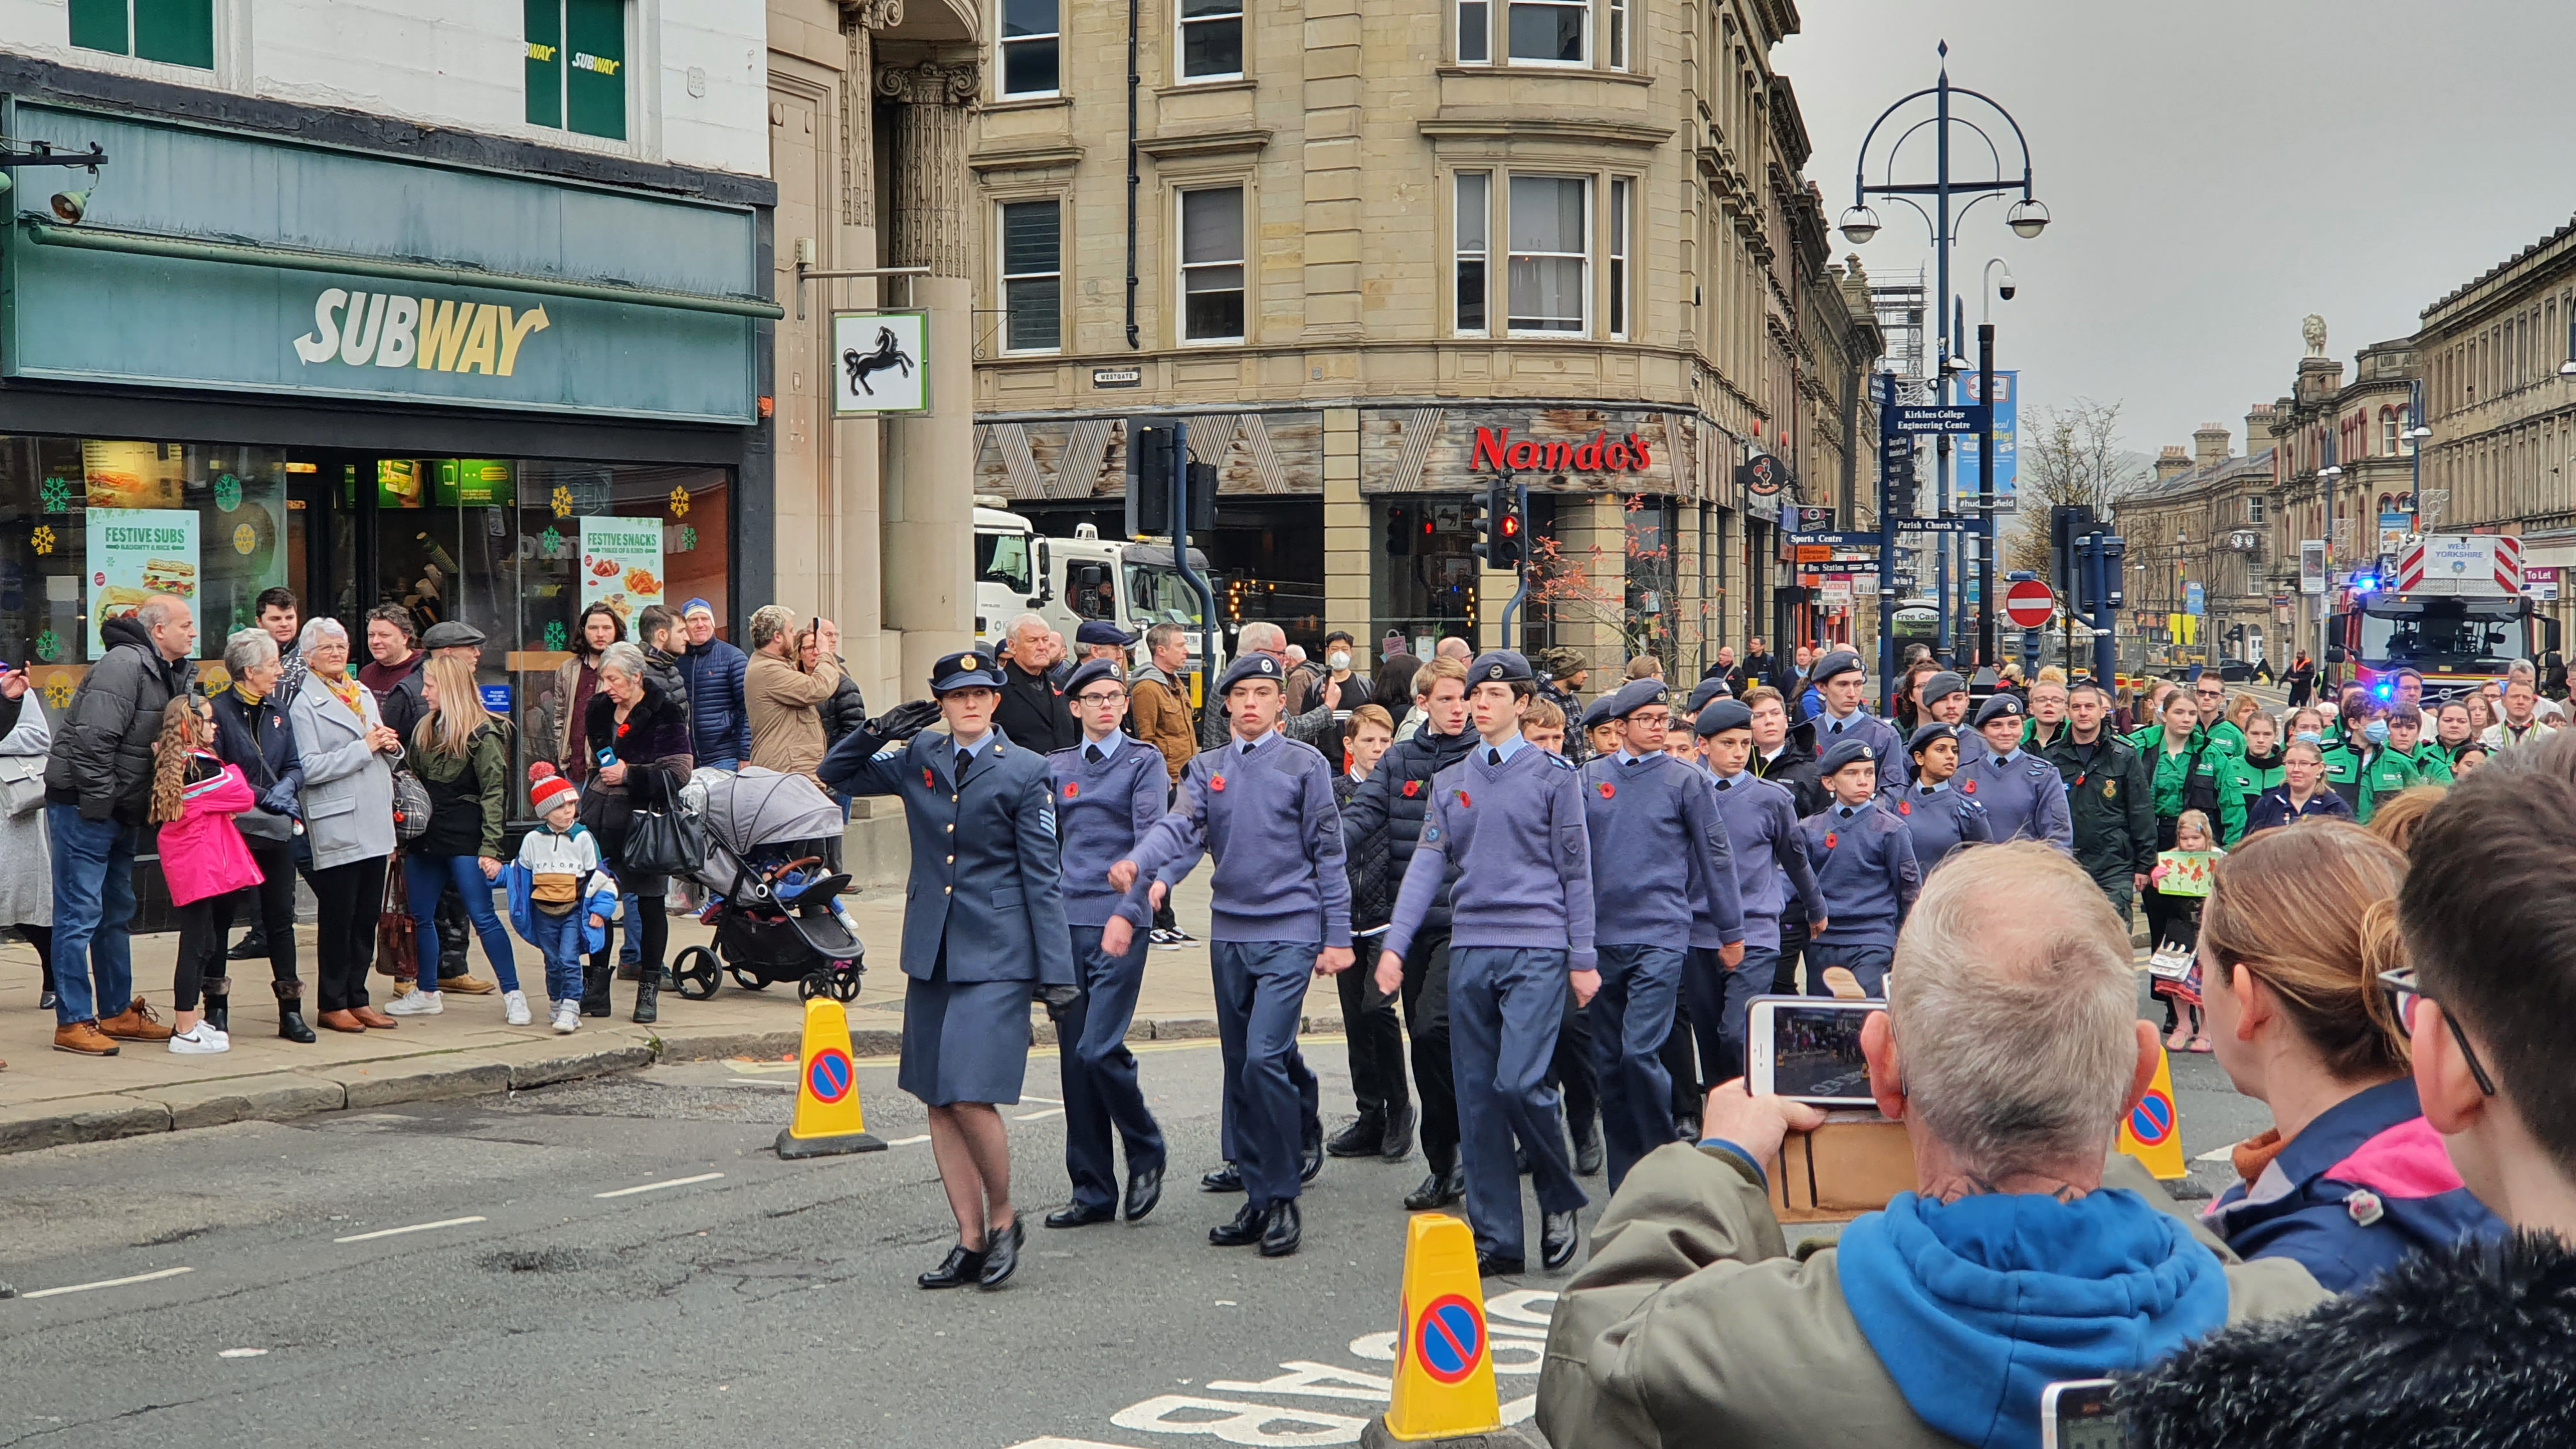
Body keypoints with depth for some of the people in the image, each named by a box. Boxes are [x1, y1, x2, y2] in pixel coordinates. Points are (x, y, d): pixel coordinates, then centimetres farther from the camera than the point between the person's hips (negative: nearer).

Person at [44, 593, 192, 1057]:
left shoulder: (167, 672, 11)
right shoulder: (124, 665, -19)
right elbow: (93, 739, -25)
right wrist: (98, 803, -22)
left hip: (119, 810, 10)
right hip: (83, 807, -10)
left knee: (117, 912, 16)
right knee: (80, 914, -6)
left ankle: (118, 1012, 25)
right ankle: (72, 1022, -1)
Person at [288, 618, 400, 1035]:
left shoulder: (364, 694, 17)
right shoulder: (304, 704, -6)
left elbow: (385, 758, 26)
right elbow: (309, 768, -17)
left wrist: (390, 746, 2)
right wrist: (364, 748, -15)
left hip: (375, 824, 7)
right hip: (336, 826, -7)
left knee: (367, 918, 9)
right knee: (337, 919, 0)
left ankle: (357, 999, 18)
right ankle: (332, 1005, 9)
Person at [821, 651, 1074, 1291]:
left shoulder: (1026, 771, -2)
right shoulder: (918, 757, 10)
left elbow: (1043, 874, -3)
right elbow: (836, 776, 19)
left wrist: (1056, 969, -8)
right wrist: (872, 735, -2)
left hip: (996, 955, -5)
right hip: (931, 951, 5)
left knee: (971, 1097, -14)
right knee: (938, 1103, 6)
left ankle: (1004, 1217, 9)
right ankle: (971, 1242, 15)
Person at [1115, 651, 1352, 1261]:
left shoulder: (1305, 764, 0)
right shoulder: (1207, 769, 11)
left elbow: (1328, 854, 1)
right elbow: (1178, 827, -5)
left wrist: (1337, 936, -3)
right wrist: (1136, 863, -26)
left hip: (1289, 933, -5)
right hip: (1229, 934, 5)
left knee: (1264, 1059, -16)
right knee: (1240, 1069, 9)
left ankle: (1283, 1199, -5)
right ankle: (1258, 1200, 18)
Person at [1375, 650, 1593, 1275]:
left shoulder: (1553, 776, 2)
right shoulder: (1449, 783, 13)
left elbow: (1575, 871, 2)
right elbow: (1427, 865, 6)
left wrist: (1582, 958, -2)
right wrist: (1394, 944, -5)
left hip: (1537, 949, -4)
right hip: (1469, 951, 5)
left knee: (1519, 1082, -15)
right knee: (1478, 1095, 4)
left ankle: (1560, 1200, 10)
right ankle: (1496, 1239, 10)